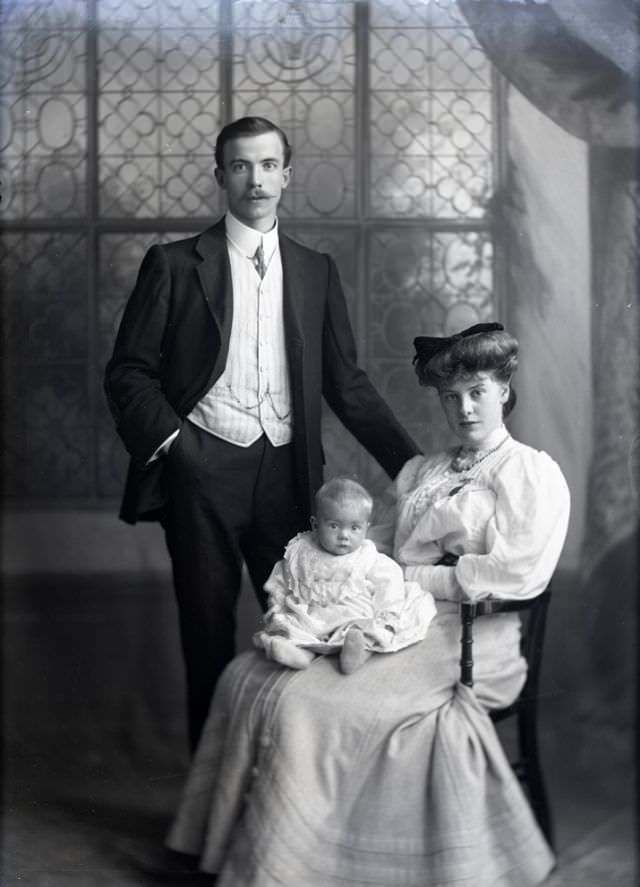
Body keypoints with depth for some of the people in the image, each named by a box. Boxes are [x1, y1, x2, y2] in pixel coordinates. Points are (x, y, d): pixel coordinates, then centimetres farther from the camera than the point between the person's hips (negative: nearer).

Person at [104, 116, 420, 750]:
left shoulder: (316, 271, 13)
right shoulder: (174, 265, 4)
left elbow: (346, 382, 12)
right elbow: (128, 371, 2)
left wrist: (410, 462, 4)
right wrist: (169, 442, -13)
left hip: (287, 473, 2)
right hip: (202, 470, -2)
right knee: (209, 639, 5)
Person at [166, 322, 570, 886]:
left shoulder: (534, 475, 2)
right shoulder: (418, 473, 22)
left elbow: (518, 574, -12)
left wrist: (408, 577, -9)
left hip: (460, 641, -7)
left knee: (305, 701, -25)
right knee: (248, 676, -13)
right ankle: (226, 839, -8)